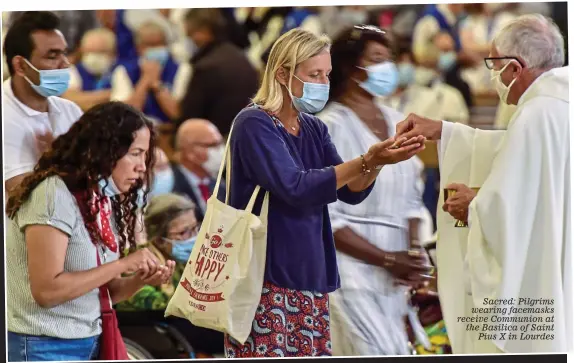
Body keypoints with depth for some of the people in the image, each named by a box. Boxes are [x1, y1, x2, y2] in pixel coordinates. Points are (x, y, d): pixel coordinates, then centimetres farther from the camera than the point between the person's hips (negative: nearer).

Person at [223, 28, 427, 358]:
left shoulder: (314, 129, 13)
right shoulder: (254, 125, -11)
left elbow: (351, 192, 6)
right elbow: (297, 188, -22)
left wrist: (377, 160, -14)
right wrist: (366, 161, -25)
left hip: (309, 277, 7)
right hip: (264, 278, -7)